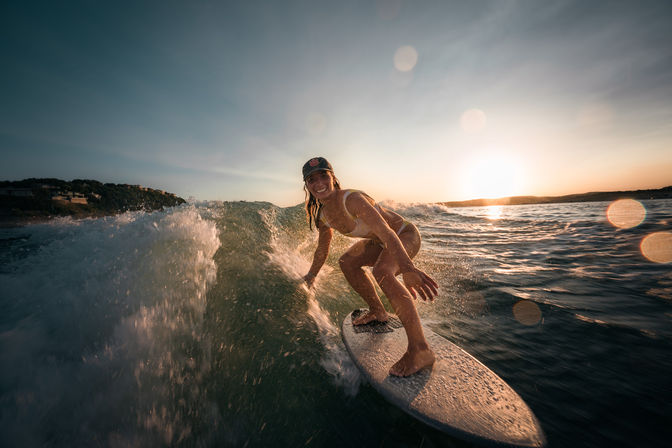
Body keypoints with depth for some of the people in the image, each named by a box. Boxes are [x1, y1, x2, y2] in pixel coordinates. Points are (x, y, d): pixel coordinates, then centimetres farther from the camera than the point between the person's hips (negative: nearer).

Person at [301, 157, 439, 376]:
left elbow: (386, 232, -39)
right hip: (380, 242, 9)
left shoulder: (351, 199, -30)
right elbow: (322, 250, 11)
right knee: (347, 262, 10)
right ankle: (377, 312, 23)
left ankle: (420, 350, -26)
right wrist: (310, 277, 21)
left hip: (405, 235, -8)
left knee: (382, 272, -34)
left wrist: (408, 269, -50)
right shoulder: (323, 216, -4)